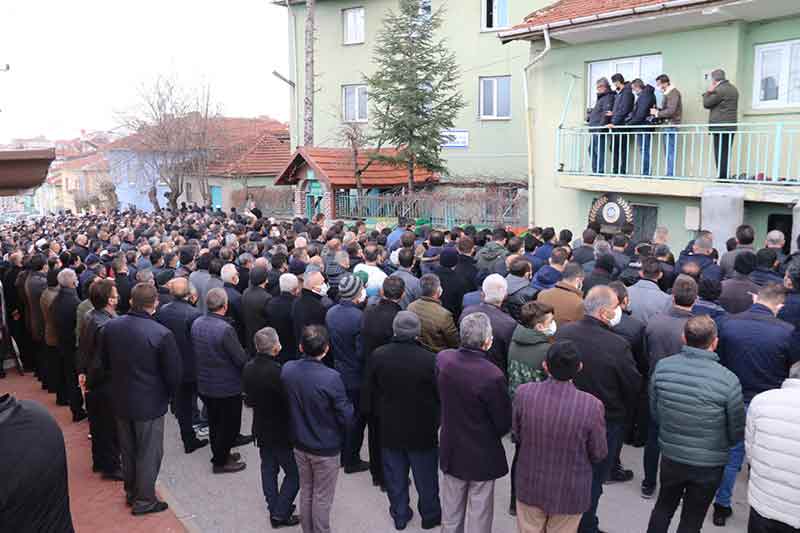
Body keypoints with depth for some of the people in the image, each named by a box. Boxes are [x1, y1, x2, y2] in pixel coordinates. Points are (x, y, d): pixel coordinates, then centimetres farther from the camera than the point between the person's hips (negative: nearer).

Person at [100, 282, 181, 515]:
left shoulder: (110, 327, -9)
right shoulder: (162, 334, -25)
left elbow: (105, 362, 7)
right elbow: (174, 375, -17)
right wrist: (166, 394, 3)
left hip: (120, 400, 5)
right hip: (150, 403, -5)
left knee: (128, 449, 23)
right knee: (148, 452, 12)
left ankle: (131, 492, 40)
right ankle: (144, 501, 24)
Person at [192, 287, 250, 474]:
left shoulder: (196, 323, -5)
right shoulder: (225, 329, -28)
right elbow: (241, 359, -23)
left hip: (204, 384, 7)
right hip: (227, 387, -7)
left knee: (214, 422, 23)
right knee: (228, 424, 11)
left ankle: (219, 454, 39)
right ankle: (221, 462, 22)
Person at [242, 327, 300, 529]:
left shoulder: (248, 368, -5)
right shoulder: (277, 372, -30)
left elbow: (248, 399, 7)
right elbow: (289, 401, -23)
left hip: (261, 430, 8)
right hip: (281, 432, -7)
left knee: (268, 470, 19)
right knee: (293, 474, 8)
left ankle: (274, 508, 29)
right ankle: (280, 514, 10)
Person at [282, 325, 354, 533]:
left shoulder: (287, 370, -13)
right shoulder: (331, 378, -28)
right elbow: (347, 418, -21)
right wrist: (349, 406, -2)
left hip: (299, 444, 5)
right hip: (325, 449, -5)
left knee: (306, 490, 23)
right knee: (322, 497, 13)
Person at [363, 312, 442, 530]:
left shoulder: (377, 356, -13)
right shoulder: (430, 360, -23)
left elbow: (369, 392, 0)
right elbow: (440, 395, -11)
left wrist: (376, 414, 15)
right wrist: (437, 422, 7)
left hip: (389, 429, 3)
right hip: (422, 430, -2)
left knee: (395, 477, 19)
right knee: (426, 478, 17)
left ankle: (400, 515, 34)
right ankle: (430, 516, 34)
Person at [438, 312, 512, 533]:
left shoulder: (442, 358, -14)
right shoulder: (492, 376, -30)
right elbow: (504, 423, -16)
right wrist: (492, 436, 5)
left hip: (451, 450, 5)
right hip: (482, 456, -5)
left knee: (451, 514, 23)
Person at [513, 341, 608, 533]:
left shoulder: (524, 393, -21)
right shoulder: (592, 405, -27)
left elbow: (516, 435, -5)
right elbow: (599, 454, -11)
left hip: (530, 486, 2)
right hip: (569, 493, -1)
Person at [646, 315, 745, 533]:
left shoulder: (662, 367, -14)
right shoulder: (728, 380, -23)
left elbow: (654, 413, -1)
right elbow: (737, 432, -10)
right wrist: (720, 443, 11)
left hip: (670, 456, 2)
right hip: (709, 464, -2)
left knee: (663, 507, 25)